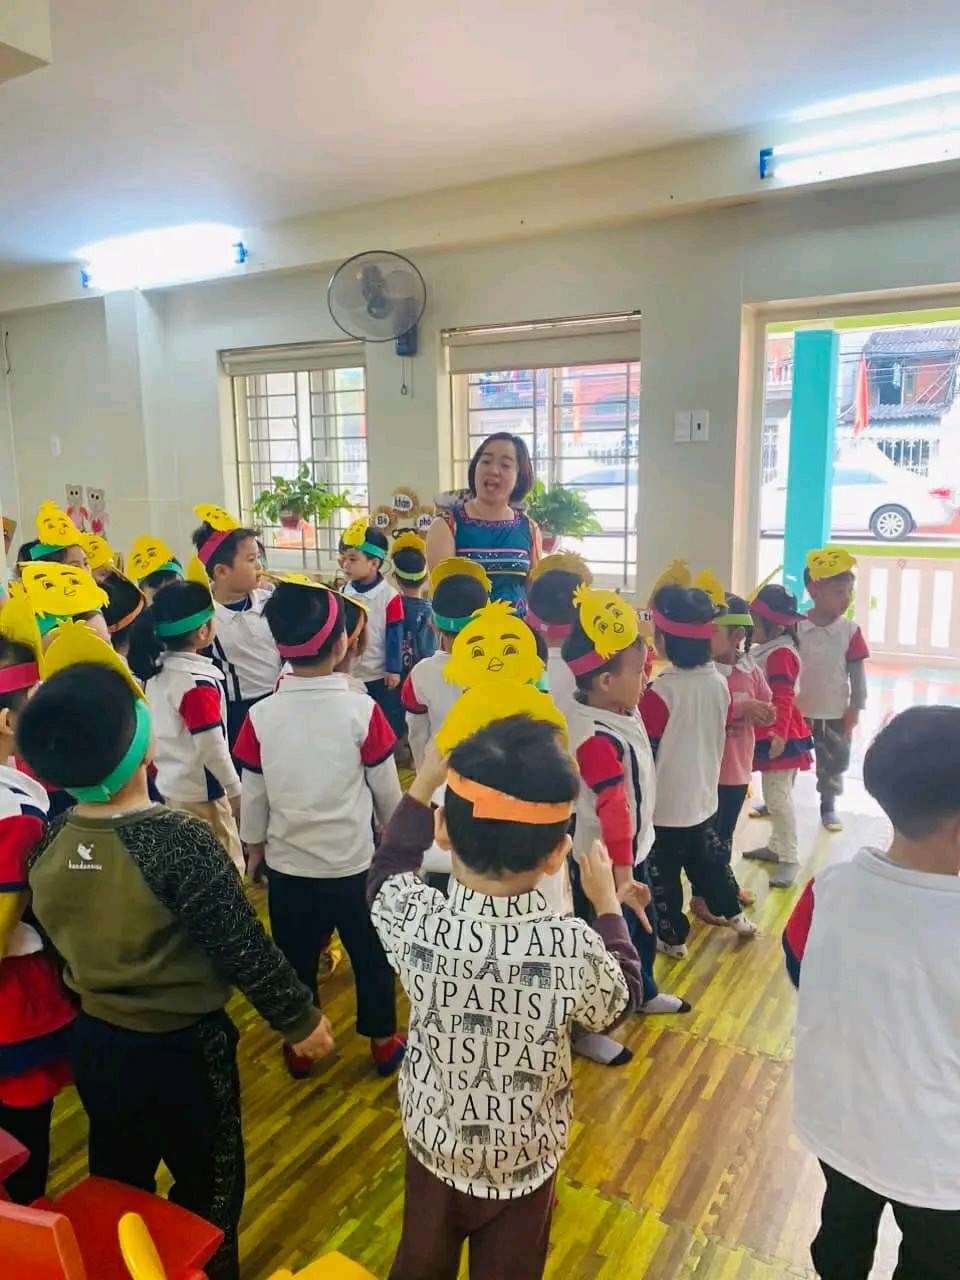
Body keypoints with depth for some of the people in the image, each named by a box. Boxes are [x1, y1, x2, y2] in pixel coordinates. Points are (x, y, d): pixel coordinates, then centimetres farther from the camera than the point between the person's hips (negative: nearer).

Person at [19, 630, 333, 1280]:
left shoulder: (49, 843, -11)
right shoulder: (179, 840, -30)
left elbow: (53, 944, 4)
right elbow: (244, 948, -23)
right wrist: (300, 1017, -9)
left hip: (94, 1039, 6)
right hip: (182, 1048, -6)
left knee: (117, 1184, 29)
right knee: (207, 1190, 20)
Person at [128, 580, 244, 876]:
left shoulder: (155, 671, 0)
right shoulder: (199, 682, -24)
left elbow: (153, 731, 10)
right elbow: (211, 746, -22)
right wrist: (235, 789, -10)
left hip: (169, 785, 8)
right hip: (201, 793, -8)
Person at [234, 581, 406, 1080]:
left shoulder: (261, 716, -13)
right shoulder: (362, 710, -18)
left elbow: (253, 795, -2)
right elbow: (386, 787, -7)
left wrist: (254, 845, 15)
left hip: (288, 864, 2)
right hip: (354, 862, -1)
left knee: (296, 959, 20)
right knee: (372, 955, 19)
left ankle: (299, 1046, 36)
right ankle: (383, 1041, 33)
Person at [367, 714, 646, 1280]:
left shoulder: (411, 917, -28)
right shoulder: (575, 948, -33)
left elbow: (388, 868, -3)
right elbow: (620, 1002, -8)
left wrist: (426, 782, 3)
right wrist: (609, 903, 1)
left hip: (432, 1140, 1)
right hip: (525, 1160, -1)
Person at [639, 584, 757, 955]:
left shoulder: (661, 691, -25)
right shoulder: (719, 683, -5)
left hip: (665, 802, -7)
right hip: (703, 794, 7)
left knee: (662, 872, 12)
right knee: (702, 858, 27)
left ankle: (673, 937, 26)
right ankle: (733, 913, 40)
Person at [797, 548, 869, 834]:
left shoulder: (851, 631, -10)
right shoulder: (795, 626, -11)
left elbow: (857, 673, -3)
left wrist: (855, 709, -3)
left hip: (835, 713, 0)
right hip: (797, 710, 0)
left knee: (833, 764, 12)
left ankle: (828, 807, 31)